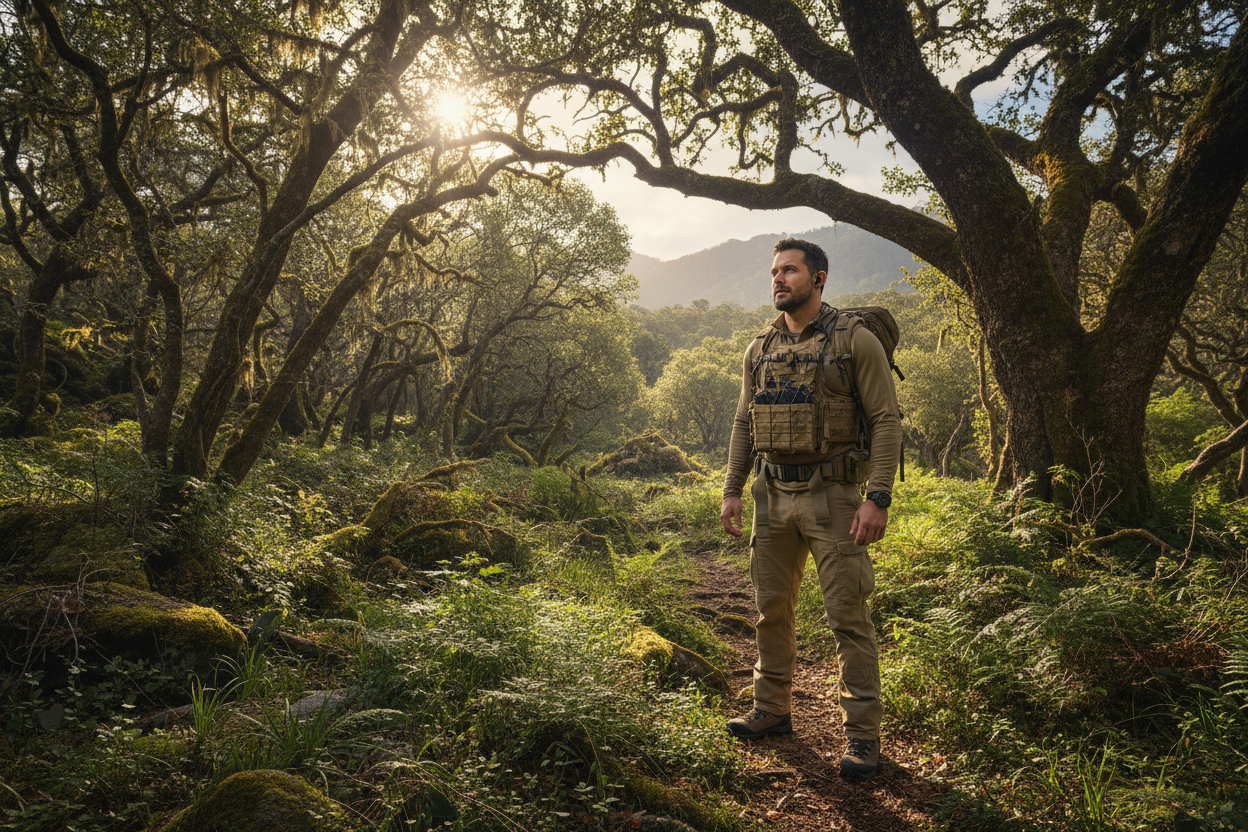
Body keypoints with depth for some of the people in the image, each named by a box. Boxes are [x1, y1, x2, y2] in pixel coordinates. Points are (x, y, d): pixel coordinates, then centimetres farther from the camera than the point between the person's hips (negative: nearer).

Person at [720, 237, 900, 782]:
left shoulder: (855, 341, -6)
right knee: (772, 608, 13)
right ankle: (772, 710, 29)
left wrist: (878, 498, -16)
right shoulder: (760, 350, 10)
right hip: (773, 495, 6)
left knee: (848, 616, -2)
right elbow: (744, 424, 15)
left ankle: (862, 733, 10)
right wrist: (731, 491, 9)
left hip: (832, 495, -5)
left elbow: (886, 420, -9)